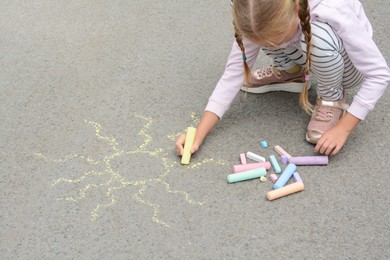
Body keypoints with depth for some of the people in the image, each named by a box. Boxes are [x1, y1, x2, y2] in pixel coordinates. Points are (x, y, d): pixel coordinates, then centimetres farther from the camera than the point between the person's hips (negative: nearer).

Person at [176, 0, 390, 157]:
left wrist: (342, 128, -34)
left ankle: (332, 99, -8)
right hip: (309, 59, 4)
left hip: (345, 67, -3)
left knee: (319, 36, -37)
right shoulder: (263, 18, -27)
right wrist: (199, 135, -29)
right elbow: (235, 70, -23)